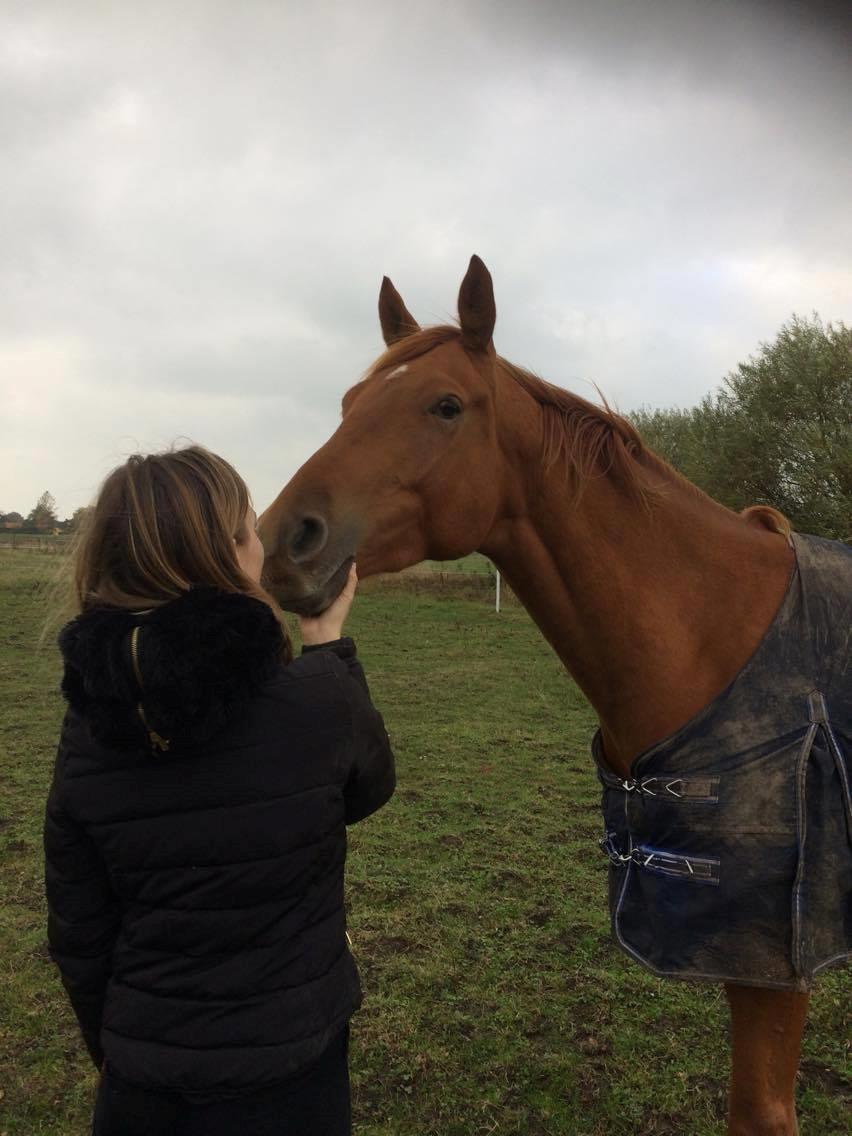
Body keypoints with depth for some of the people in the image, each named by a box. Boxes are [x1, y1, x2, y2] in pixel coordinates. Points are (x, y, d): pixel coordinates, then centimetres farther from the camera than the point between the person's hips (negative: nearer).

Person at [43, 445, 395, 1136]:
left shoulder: (88, 726, -13)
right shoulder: (317, 696, -25)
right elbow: (368, 791, -2)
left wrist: (115, 1051, 15)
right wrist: (329, 640, 3)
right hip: (287, 1080, -2)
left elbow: (78, 936, -3)